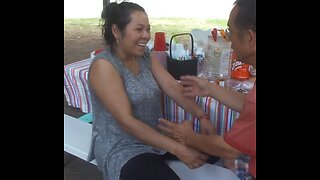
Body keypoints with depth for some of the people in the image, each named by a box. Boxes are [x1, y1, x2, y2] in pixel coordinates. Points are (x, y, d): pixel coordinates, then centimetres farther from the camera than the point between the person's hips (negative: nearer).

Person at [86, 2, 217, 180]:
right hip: (121, 148, -7)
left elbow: (173, 87, -8)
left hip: (156, 136, 7)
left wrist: (201, 114, -25)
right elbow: (126, 121, -27)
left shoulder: (145, 54, 1)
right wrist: (178, 149, -31)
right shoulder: (104, 65, -21)